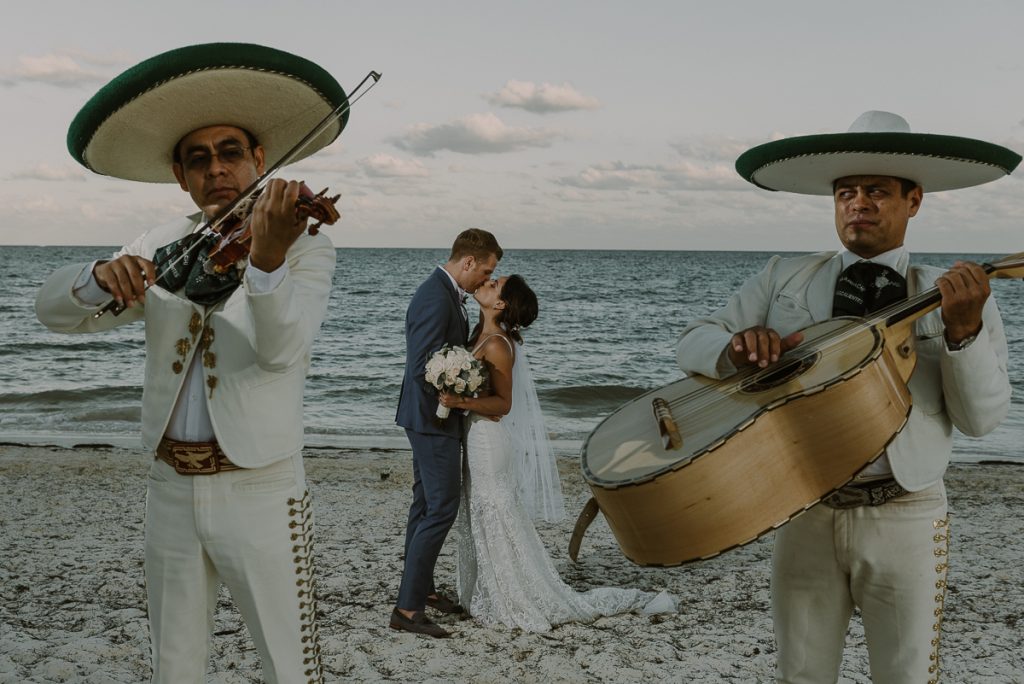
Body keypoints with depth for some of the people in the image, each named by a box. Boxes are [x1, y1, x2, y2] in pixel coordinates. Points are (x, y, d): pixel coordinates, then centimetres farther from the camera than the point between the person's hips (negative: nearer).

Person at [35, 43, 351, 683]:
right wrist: (101, 279, -24)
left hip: (261, 493, -4)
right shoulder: (161, 248, 6)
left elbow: (282, 351, -24)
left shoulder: (307, 246, -7)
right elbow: (54, 311, -2)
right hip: (171, 490, 4)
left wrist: (267, 259, -44)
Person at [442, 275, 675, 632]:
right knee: (483, 526, 19)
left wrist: (463, 402, -32)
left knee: (501, 528, 0)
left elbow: (503, 403, -21)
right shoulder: (482, 333, 7)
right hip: (478, 439, 9)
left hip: (490, 442, -9)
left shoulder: (496, 345, -21)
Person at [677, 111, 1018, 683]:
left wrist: (964, 328, -22)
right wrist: (738, 347, -18)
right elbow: (694, 344, 4)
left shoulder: (955, 297, 0)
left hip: (905, 517, -1)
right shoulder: (783, 280, 6)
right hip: (806, 512, 2)